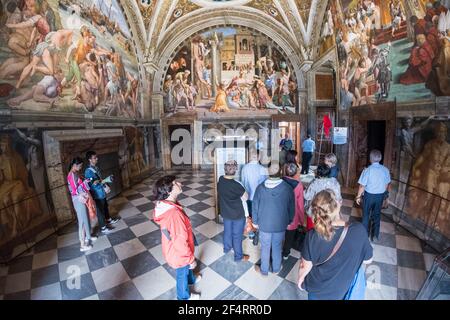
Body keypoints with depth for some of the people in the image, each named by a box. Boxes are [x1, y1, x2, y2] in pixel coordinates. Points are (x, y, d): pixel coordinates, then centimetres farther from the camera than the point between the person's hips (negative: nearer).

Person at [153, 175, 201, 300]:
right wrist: (191, 259, -16)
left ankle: (191, 279, 64)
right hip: (178, 253, -7)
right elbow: (180, 242, -32)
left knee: (187, 267, 35)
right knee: (182, 274, 22)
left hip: (172, 248, 8)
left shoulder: (164, 205, -12)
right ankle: (184, 297, 51)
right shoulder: (174, 214, -41)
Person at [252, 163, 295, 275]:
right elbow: (291, 207, -4)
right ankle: (276, 269, 43)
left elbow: (255, 206, -7)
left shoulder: (260, 187, -16)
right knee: (277, 247, 22)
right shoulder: (288, 188, -15)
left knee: (265, 248, 17)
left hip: (264, 224, -1)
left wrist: (255, 221, 7)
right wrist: (289, 221, 12)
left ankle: (264, 270, 37)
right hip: (280, 224, 1)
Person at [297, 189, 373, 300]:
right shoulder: (358, 231, -29)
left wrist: (300, 279, 4)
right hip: (342, 290, 1)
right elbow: (367, 260, -11)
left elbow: (305, 266, -16)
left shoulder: (312, 237, -31)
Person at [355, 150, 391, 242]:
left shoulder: (368, 170, -22)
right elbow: (387, 184, 4)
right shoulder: (385, 170, -8)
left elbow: (362, 186, -18)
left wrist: (358, 196, -6)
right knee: (377, 215, 19)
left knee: (366, 215, 15)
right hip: (380, 195, 4)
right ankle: (375, 235, 31)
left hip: (369, 195, -4)